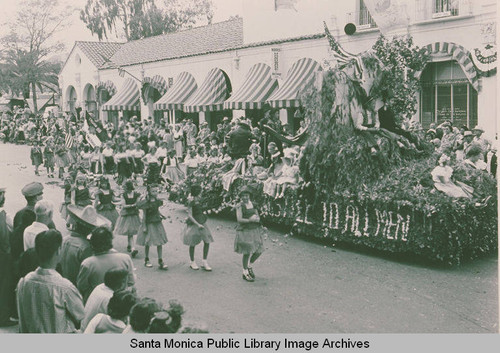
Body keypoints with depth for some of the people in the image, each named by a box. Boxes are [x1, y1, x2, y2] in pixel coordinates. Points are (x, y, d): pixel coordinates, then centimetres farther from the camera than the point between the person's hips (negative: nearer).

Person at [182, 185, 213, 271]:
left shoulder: (198, 199, 7)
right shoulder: (191, 202, -14)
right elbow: (190, 215, -16)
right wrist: (198, 224, -20)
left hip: (201, 222, 7)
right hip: (194, 223, -7)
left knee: (207, 241, -1)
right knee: (193, 244, 4)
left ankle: (204, 262, 8)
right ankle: (192, 262, 20)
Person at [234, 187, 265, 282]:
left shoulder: (253, 204, 10)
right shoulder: (240, 206, -7)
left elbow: (258, 217, 10)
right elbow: (239, 219, -16)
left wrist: (256, 218, -13)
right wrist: (250, 220, -20)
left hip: (255, 230, 6)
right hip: (244, 231, -6)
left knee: (259, 251, 6)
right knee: (247, 252, -3)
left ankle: (249, 267, 31)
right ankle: (245, 273, 14)